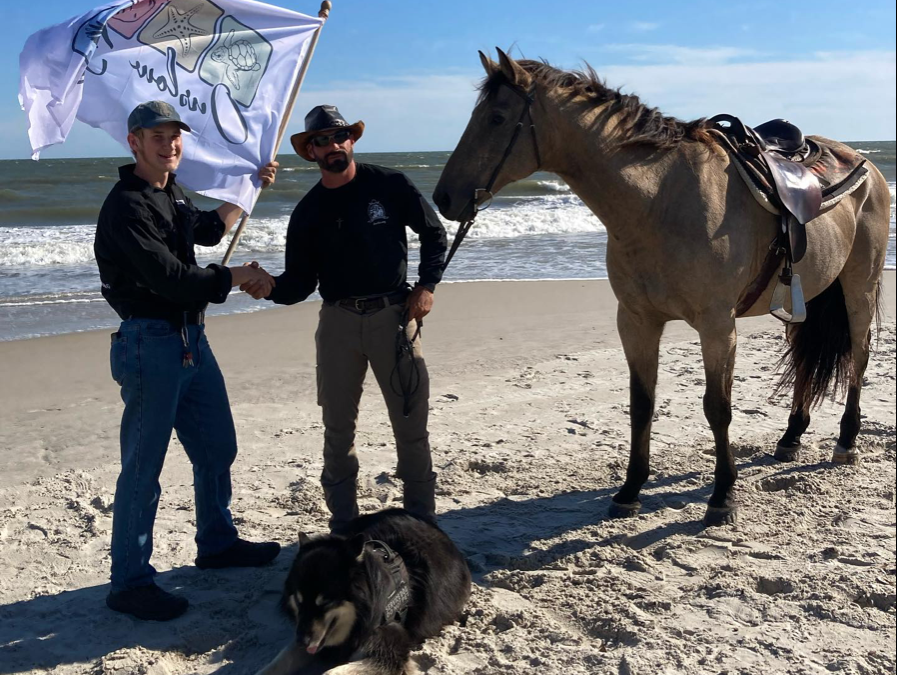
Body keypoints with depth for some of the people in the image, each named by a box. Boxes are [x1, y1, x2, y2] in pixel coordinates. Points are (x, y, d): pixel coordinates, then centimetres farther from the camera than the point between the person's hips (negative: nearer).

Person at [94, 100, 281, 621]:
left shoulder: (172, 193, 13)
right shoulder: (127, 207, -16)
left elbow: (207, 230, 34)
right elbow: (170, 278, -23)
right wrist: (237, 277, -12)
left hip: (191, 338, 10)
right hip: (150, 343, -10)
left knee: (217, 449, 19)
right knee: (143, 467, -3)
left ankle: (218, 543, 36)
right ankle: (130, 583, 8)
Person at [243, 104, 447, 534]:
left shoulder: (390, 185, 0)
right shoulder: (308, 211, 7)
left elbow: (433, 233, 10)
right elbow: (300, 283, 5)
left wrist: (427, 285, -2)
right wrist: (270, 288, -16)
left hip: (393, 314, -2)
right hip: (337, 321, 3)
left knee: (410, 420, 2)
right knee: (338, 426, 7)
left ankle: (421, 518, 17)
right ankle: (343, 521, 20)